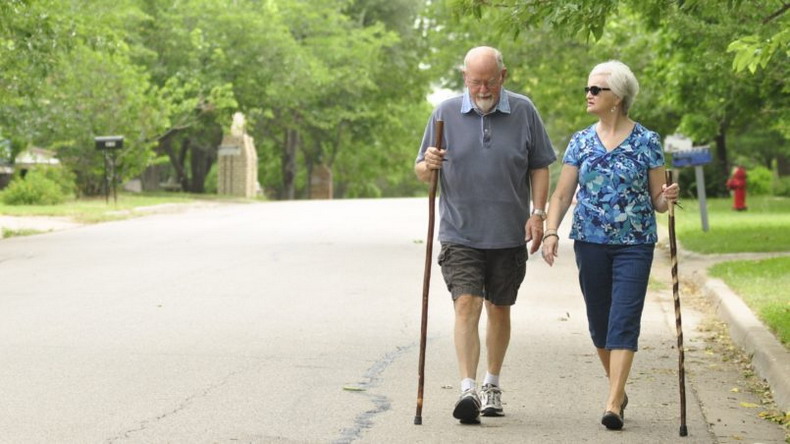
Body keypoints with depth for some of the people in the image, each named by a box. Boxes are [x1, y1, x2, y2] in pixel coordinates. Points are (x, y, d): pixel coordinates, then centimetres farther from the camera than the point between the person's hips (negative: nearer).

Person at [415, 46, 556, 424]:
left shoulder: (524, 112, 2)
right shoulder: (445, 114, 1)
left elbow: (539, 167, 7)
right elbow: (421, 172, 6)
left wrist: (537, 213, -3)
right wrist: (428, 165, -17)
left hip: (509, 236, 1)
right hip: (460, 234, -1)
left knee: (499, 309, 12)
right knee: (466, 306, -14)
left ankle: (492, 385, 26)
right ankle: (468, 389, -21)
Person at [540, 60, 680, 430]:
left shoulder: (647, 142, -1)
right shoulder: (581, 142, 7)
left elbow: (657, 200, 3)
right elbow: (562, 194, 5)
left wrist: (667, 198, -20)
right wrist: (551, 231, -10)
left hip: (634, 243, -3)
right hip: (590, 242, 3)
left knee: (624, 321, -10)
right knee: (599, 321, 9)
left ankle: (613, 404, -14)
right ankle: (618, 388, 28)